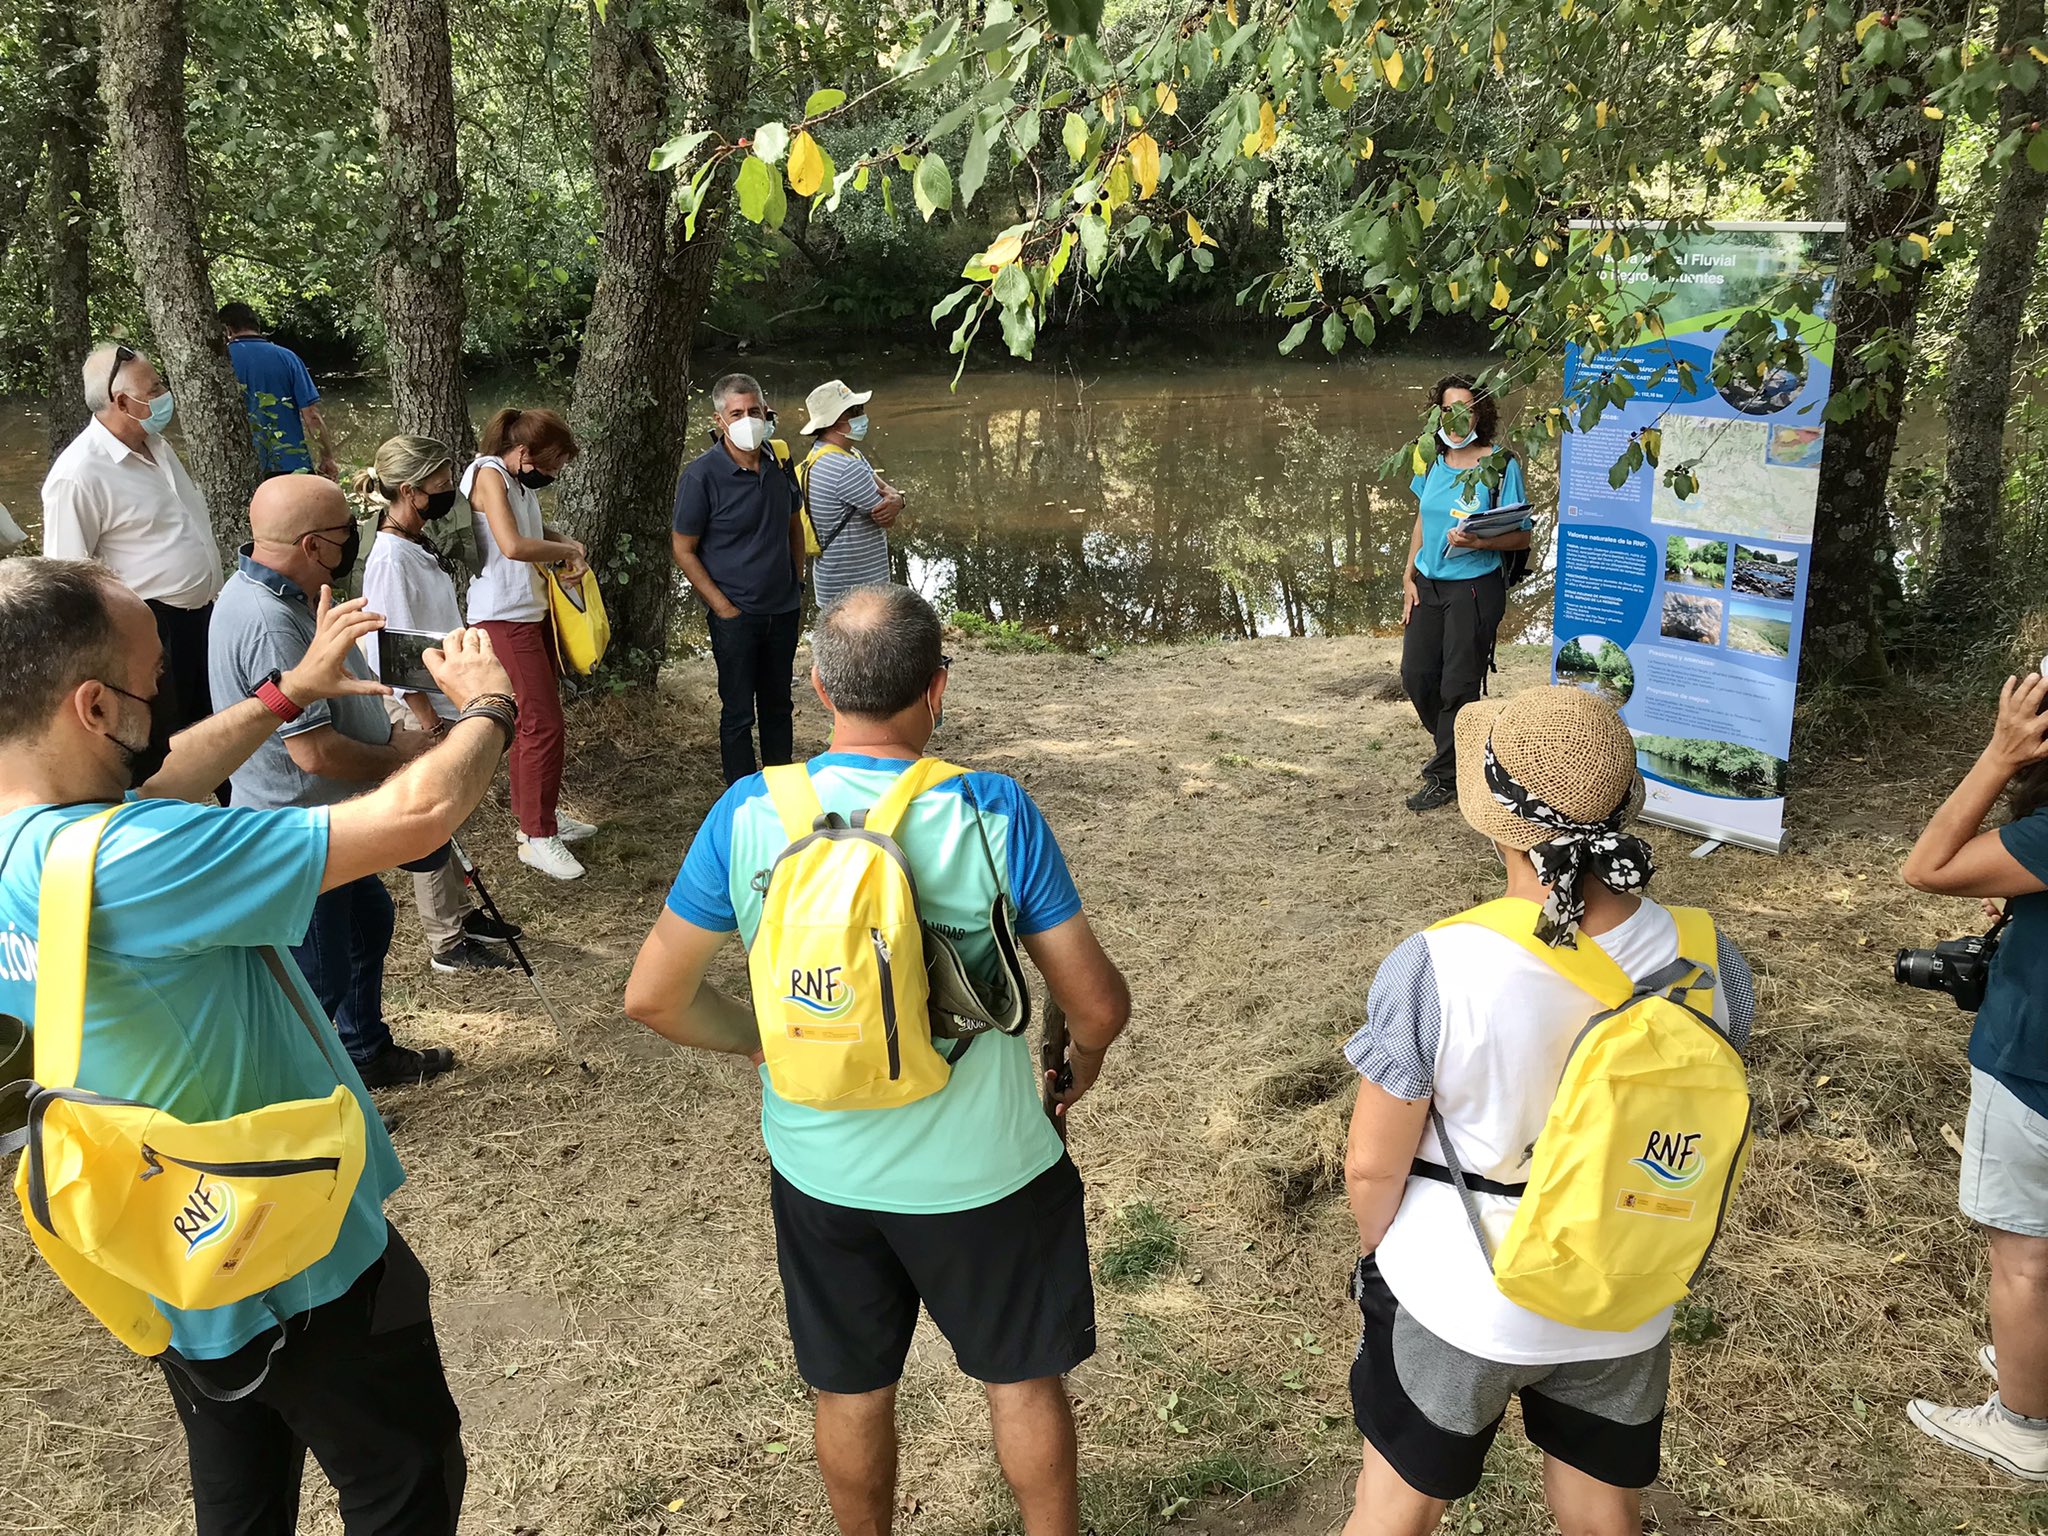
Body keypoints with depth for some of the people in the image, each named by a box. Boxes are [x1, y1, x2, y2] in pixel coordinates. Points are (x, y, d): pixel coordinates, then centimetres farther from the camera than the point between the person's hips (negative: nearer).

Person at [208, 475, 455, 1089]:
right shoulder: (267, 622, -31)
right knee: (321, 974, 2)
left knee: (368, 922, 26)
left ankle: (368, 1053, 45)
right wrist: (399, 758, -14)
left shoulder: (273, 594, 3)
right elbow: (316, 752, -31)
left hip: (323, 822, 11)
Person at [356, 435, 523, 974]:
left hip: (445, 701, 9)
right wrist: (421, 709, -19)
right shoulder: (390, 557, -22)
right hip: (417, 712, -9)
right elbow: (387, 647, -23)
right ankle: (447, 944, 13)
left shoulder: (421, 543, 6)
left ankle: (460, 913, 34)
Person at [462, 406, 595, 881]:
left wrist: (564, 543, 6)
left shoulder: (519, 480, 9)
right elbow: (512, 545, -30)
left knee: (532, 718, 17)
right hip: (504, 616, -9)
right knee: (544, 723, -8)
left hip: (531, 610, 10)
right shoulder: (489, 474, -17)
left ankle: (535, 814, 30)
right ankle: (538, 838, 0)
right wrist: (568, 550, -15)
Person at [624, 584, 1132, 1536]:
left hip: (822, 1168, 2)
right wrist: (1086, 1053, 7)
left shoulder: (748, 815, -15)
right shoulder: (994, 813, -21)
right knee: (1023, 1377, 23)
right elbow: (1097, 1002, -16)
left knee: (851, 1389, 24)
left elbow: (653, 998, -8)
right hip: (981, 1169, -2)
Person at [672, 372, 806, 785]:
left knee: (778, 707, 17)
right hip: (736, 615, -5)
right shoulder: (702, 474, -14)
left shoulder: (778, 464, 2)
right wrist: (723, 607, -13)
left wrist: (797, 588, 12)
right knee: (738, 713, 3)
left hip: (783, 611, 5)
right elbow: (683, 549, -10)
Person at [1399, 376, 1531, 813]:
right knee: (1415, 675, 10)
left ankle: (1445, 777, 15)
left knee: (1458, 685, 1)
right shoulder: (1433, 461, 5)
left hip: (1474, 588, -6)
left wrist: (1476, 542, -27)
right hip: (1427, 584, 6)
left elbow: (1521, 536, -10)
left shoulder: (1500, 465, -12)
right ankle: (1453, 746, 35)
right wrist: (1409, 578, 9)